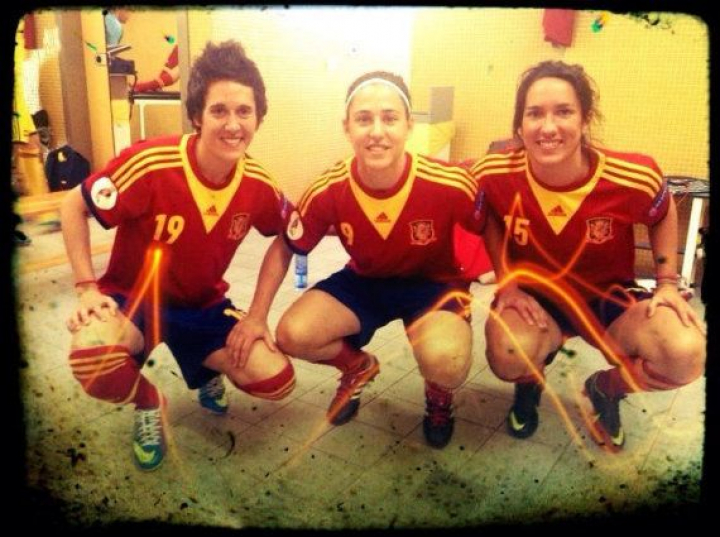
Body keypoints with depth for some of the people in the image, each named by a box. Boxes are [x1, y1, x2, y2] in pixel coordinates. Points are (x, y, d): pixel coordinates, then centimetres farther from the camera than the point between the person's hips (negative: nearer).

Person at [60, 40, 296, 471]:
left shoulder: (259, 184, -15)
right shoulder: (150, 164, -27)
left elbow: (285, 240, 3)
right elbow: (74, 208, -12)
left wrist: (257, 315, -5)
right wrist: (87, 288, -18)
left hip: (204, 305, 3)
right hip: (131, 298, -3)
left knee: (277, 381, -12)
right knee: (93, 363, -36)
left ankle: (208, 369, 24)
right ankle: (149, 404, 2)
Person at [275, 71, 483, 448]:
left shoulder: (450, 185, -28)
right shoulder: (328, 191, -21)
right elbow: (286, 248, -6)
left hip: (434, 282, -2)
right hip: (364, 281, 3)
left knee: (444, 362, -34)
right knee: (293, 335, -19)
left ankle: (439, 395, 9)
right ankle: (358, 367, 17)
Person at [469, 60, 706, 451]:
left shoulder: (633, 177, -23)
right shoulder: (495, 175, -22)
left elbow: (662, 215, 1)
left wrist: (667, 283, -4)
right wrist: (506, 282, -9)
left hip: (609, 295, 1)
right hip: (535, 294, 0)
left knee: (687, 356, -25)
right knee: (509, 357, -33)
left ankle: (606, 388, 11)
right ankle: (531, 378, 10)